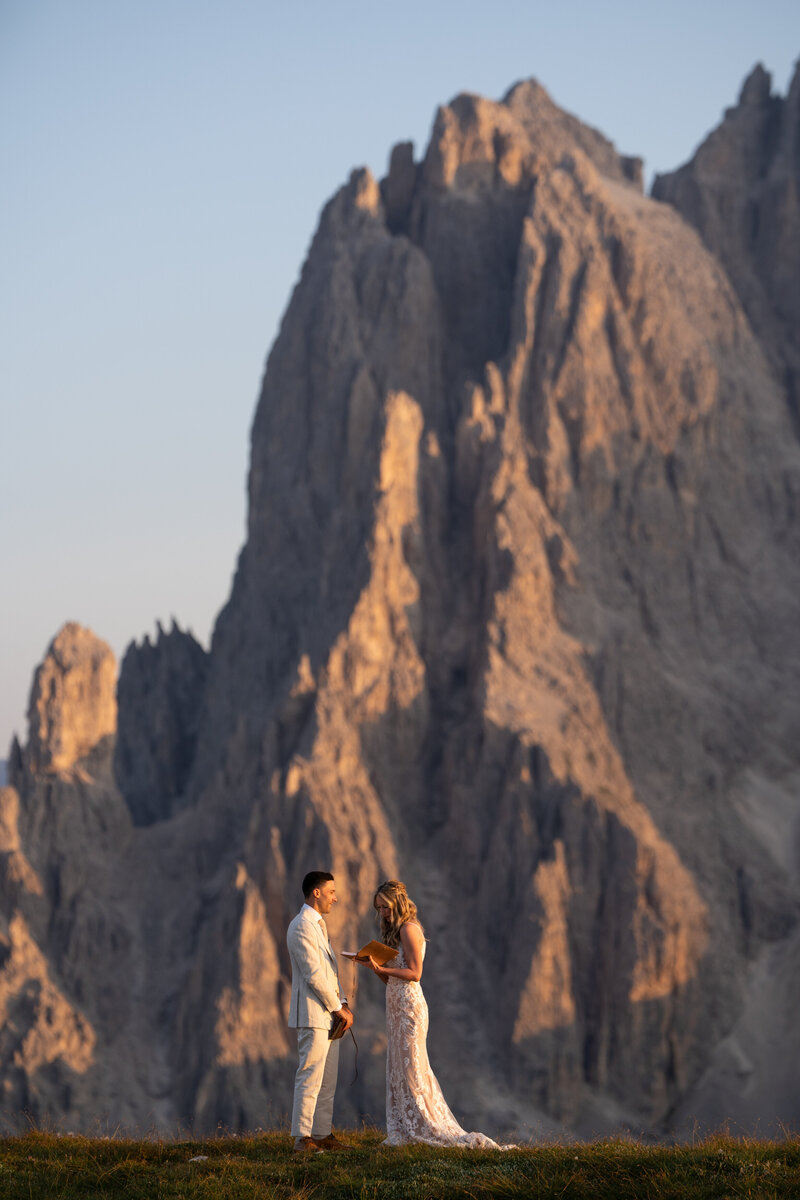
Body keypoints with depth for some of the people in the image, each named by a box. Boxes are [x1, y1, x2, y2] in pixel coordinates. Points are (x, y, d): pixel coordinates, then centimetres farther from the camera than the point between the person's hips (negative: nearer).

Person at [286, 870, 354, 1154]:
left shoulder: (318, 926, 20)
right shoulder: (301, 926, -13)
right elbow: (313, 974, -18)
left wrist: (342, 1003, 9)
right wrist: (338, 1008, -13)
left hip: (328, 1016, 10)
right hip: (312, 1015, -10)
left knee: (327, 1080, 10)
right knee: (310, 1078, -12)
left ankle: (322, 1135, 13)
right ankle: (302, 1138, -13)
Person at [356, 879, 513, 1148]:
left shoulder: (409, 929, -11)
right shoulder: (395, 931, 18)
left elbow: (414, 973, -18)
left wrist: (380, 968, -23)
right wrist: (374, 966, 0)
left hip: (409, 1004, -10)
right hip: (397, 1005, 10)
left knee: (411, 1068, -7)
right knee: (398, 1068, 7)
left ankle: (435, 1130, -4)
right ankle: (403, 1132, 7)